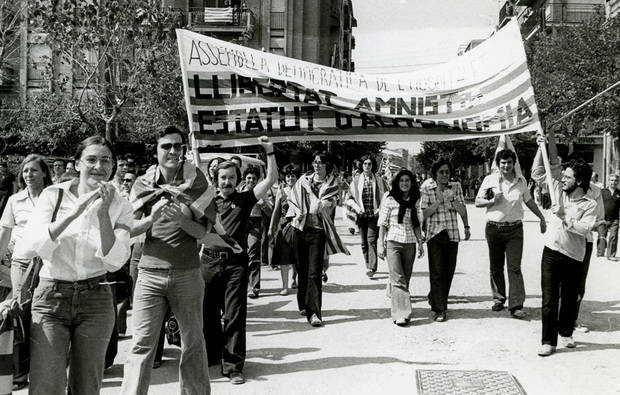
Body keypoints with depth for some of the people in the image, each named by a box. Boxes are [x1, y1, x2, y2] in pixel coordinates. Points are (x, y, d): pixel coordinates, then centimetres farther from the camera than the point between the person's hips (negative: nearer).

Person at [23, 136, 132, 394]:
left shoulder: (120, 207, 2)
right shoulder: (53, 195, 0)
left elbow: (114, 261, -9)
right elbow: (37, 245, -13)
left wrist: (103, 213, -19)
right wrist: (76, 211, -21)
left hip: (95, 300, 2)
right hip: (50, 297, -1)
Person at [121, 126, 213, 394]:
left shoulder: (195, 181, 3)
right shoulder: (142, 184, 5)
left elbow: (201, 232, -1)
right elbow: (130, 230, -1)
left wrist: (180, 218, -19)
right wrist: (152, 217, -19)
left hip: (187, 273, 0)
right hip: (149, 273, 0)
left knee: (193, 342, 10)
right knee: (142, 344, -3)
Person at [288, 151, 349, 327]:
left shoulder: (331, 184, -1)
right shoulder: (304, 179, 8)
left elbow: (325, 204, -11)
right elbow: (292, 199, 13)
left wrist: (310, 188, -6)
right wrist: (298, 213, -2)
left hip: (318, 230, -3)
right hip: (301, 228, 4)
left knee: (314, 272, -11)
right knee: (302, 269, 13)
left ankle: (314, 312, -11)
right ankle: (303, 305, 30)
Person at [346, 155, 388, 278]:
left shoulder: (379, 180, 3)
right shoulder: (356, 180, 6)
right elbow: (349, 198, 9)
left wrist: (381, 208, -6)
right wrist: (355, 206, -8)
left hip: (374, 215, -2)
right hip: (361, 215, 2)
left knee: (371, 240, -13)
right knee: (364, 242, 8)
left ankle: (372, 268, -14)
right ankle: (368, 265, 22)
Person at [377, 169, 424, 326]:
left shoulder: (415, 201, 9)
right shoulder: (389, 199, -2)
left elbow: (416, 224, 17)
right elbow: (382, 223, 0)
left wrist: (421, 243, 12)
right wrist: (381, 244, -4)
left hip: (410, 243, 4)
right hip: (393, 242, -4)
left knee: (406, 279, 6)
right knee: (398, 279, -11)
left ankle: (400, 312, 15)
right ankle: (401, 314, -13)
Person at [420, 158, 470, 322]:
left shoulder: (456, 187, 5)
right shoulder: (427, 189, -3)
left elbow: (462, 211, 6)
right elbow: (423, 214, -7)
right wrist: (438, 201, -16)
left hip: (452, 234, 3)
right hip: (434, 235, -3)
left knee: (449, 272, 8)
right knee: (437, 272, -5)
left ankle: (434, 298, 31)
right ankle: (439, 309, 1)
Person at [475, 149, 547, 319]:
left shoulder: (521, 181, 6)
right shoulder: (490, 180, 0)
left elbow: (529, 201, 22)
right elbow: (477, 202, 4)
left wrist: (542, 218, 26)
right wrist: (492, 201, -14)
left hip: (515, 229, 0)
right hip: (494, 228, 0)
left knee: (514, 268, -6)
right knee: (496, 267, 10)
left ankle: (516, 306, -6)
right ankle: (498, 299, 25)